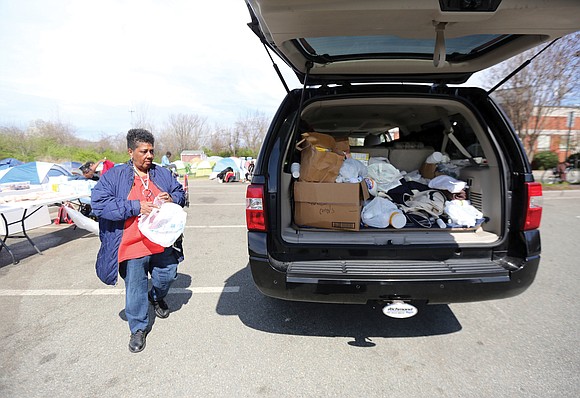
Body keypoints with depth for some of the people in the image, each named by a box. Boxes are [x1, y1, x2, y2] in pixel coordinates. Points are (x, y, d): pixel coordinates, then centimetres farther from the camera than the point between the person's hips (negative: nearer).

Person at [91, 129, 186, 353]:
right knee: (135, 290, 8)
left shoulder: (163, 174, 8)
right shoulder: (113, 176, -3)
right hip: (132, 247, -3)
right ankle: (138, 329, 29)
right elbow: (99, 203, -12)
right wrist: (135, 207, -21)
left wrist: (172, 199, -9)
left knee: (167, 277, 16)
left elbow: (180, 192, 16)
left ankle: (156, 298, 51)